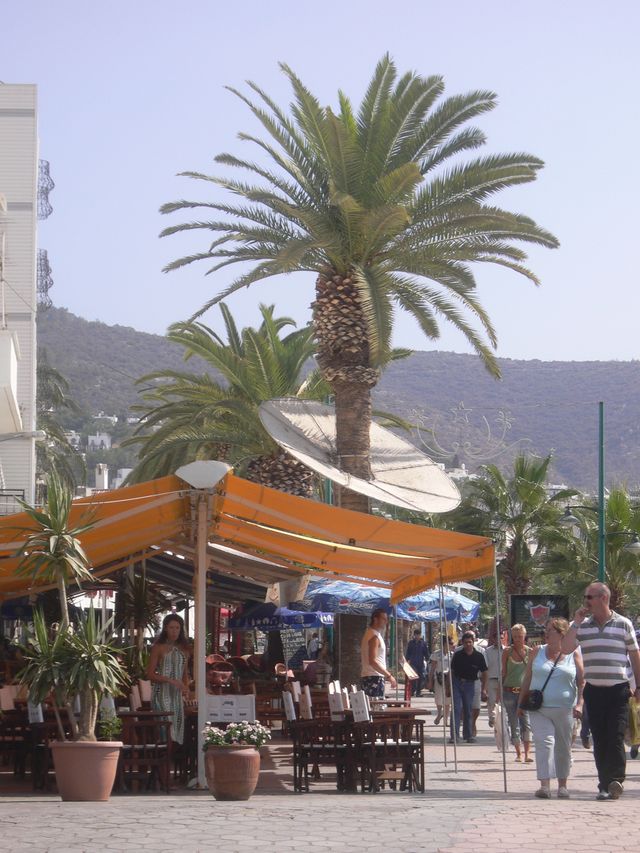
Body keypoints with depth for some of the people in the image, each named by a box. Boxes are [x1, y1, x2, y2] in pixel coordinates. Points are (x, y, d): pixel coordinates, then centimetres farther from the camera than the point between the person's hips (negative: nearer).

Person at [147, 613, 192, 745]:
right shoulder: (158, 648, -1)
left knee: (178, 724, 0)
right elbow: (150, 674, -5)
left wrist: (186, 687, 1)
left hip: (177, 695, 5)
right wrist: (170, 680, -16)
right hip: (162, 693, -5)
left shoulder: (184, 649, 14)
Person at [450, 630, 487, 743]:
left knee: (468, 710, 6)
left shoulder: (479, 656, -3)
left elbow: (484, 673, 3)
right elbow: (452, 671, 6)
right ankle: (454, 735, -10)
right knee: (456, 709, -8)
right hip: (457, 683, -1)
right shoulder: (457, 655, -2)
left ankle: (468, 735, 17)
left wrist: (484, 689, -1)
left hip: (469, 684, 1)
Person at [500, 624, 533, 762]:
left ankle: (527, 753, -15)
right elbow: (503, 672, 10)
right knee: (514, 725, 5)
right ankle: (518, 753, 17)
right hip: (509, 692, 1)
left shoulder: (530, 652, 4)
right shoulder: (507, 651, 5)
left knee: (526, 723, -14)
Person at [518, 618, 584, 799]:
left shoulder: (574, 655, 3)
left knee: (563, 748, 9)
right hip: (539, 709, 0)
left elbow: (582, 682, 2)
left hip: (564, 709, 0)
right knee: (544, 742, -15)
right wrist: (521, 702, 11)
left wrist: (579, 704, -9)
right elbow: (527, 679, 13)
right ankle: (545, 785, -21)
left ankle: (562, 785, 22)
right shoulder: (537, 652, 8)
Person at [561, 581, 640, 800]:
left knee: (616, 737, -12)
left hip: (618, 689, -3)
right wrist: (576, 623, -7)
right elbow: (566, 648, -3)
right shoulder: (582, 625, 9)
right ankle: (604, 785, 7)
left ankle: (616, 780, -13)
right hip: (593, 690, 3)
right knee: (599, 740, 3)